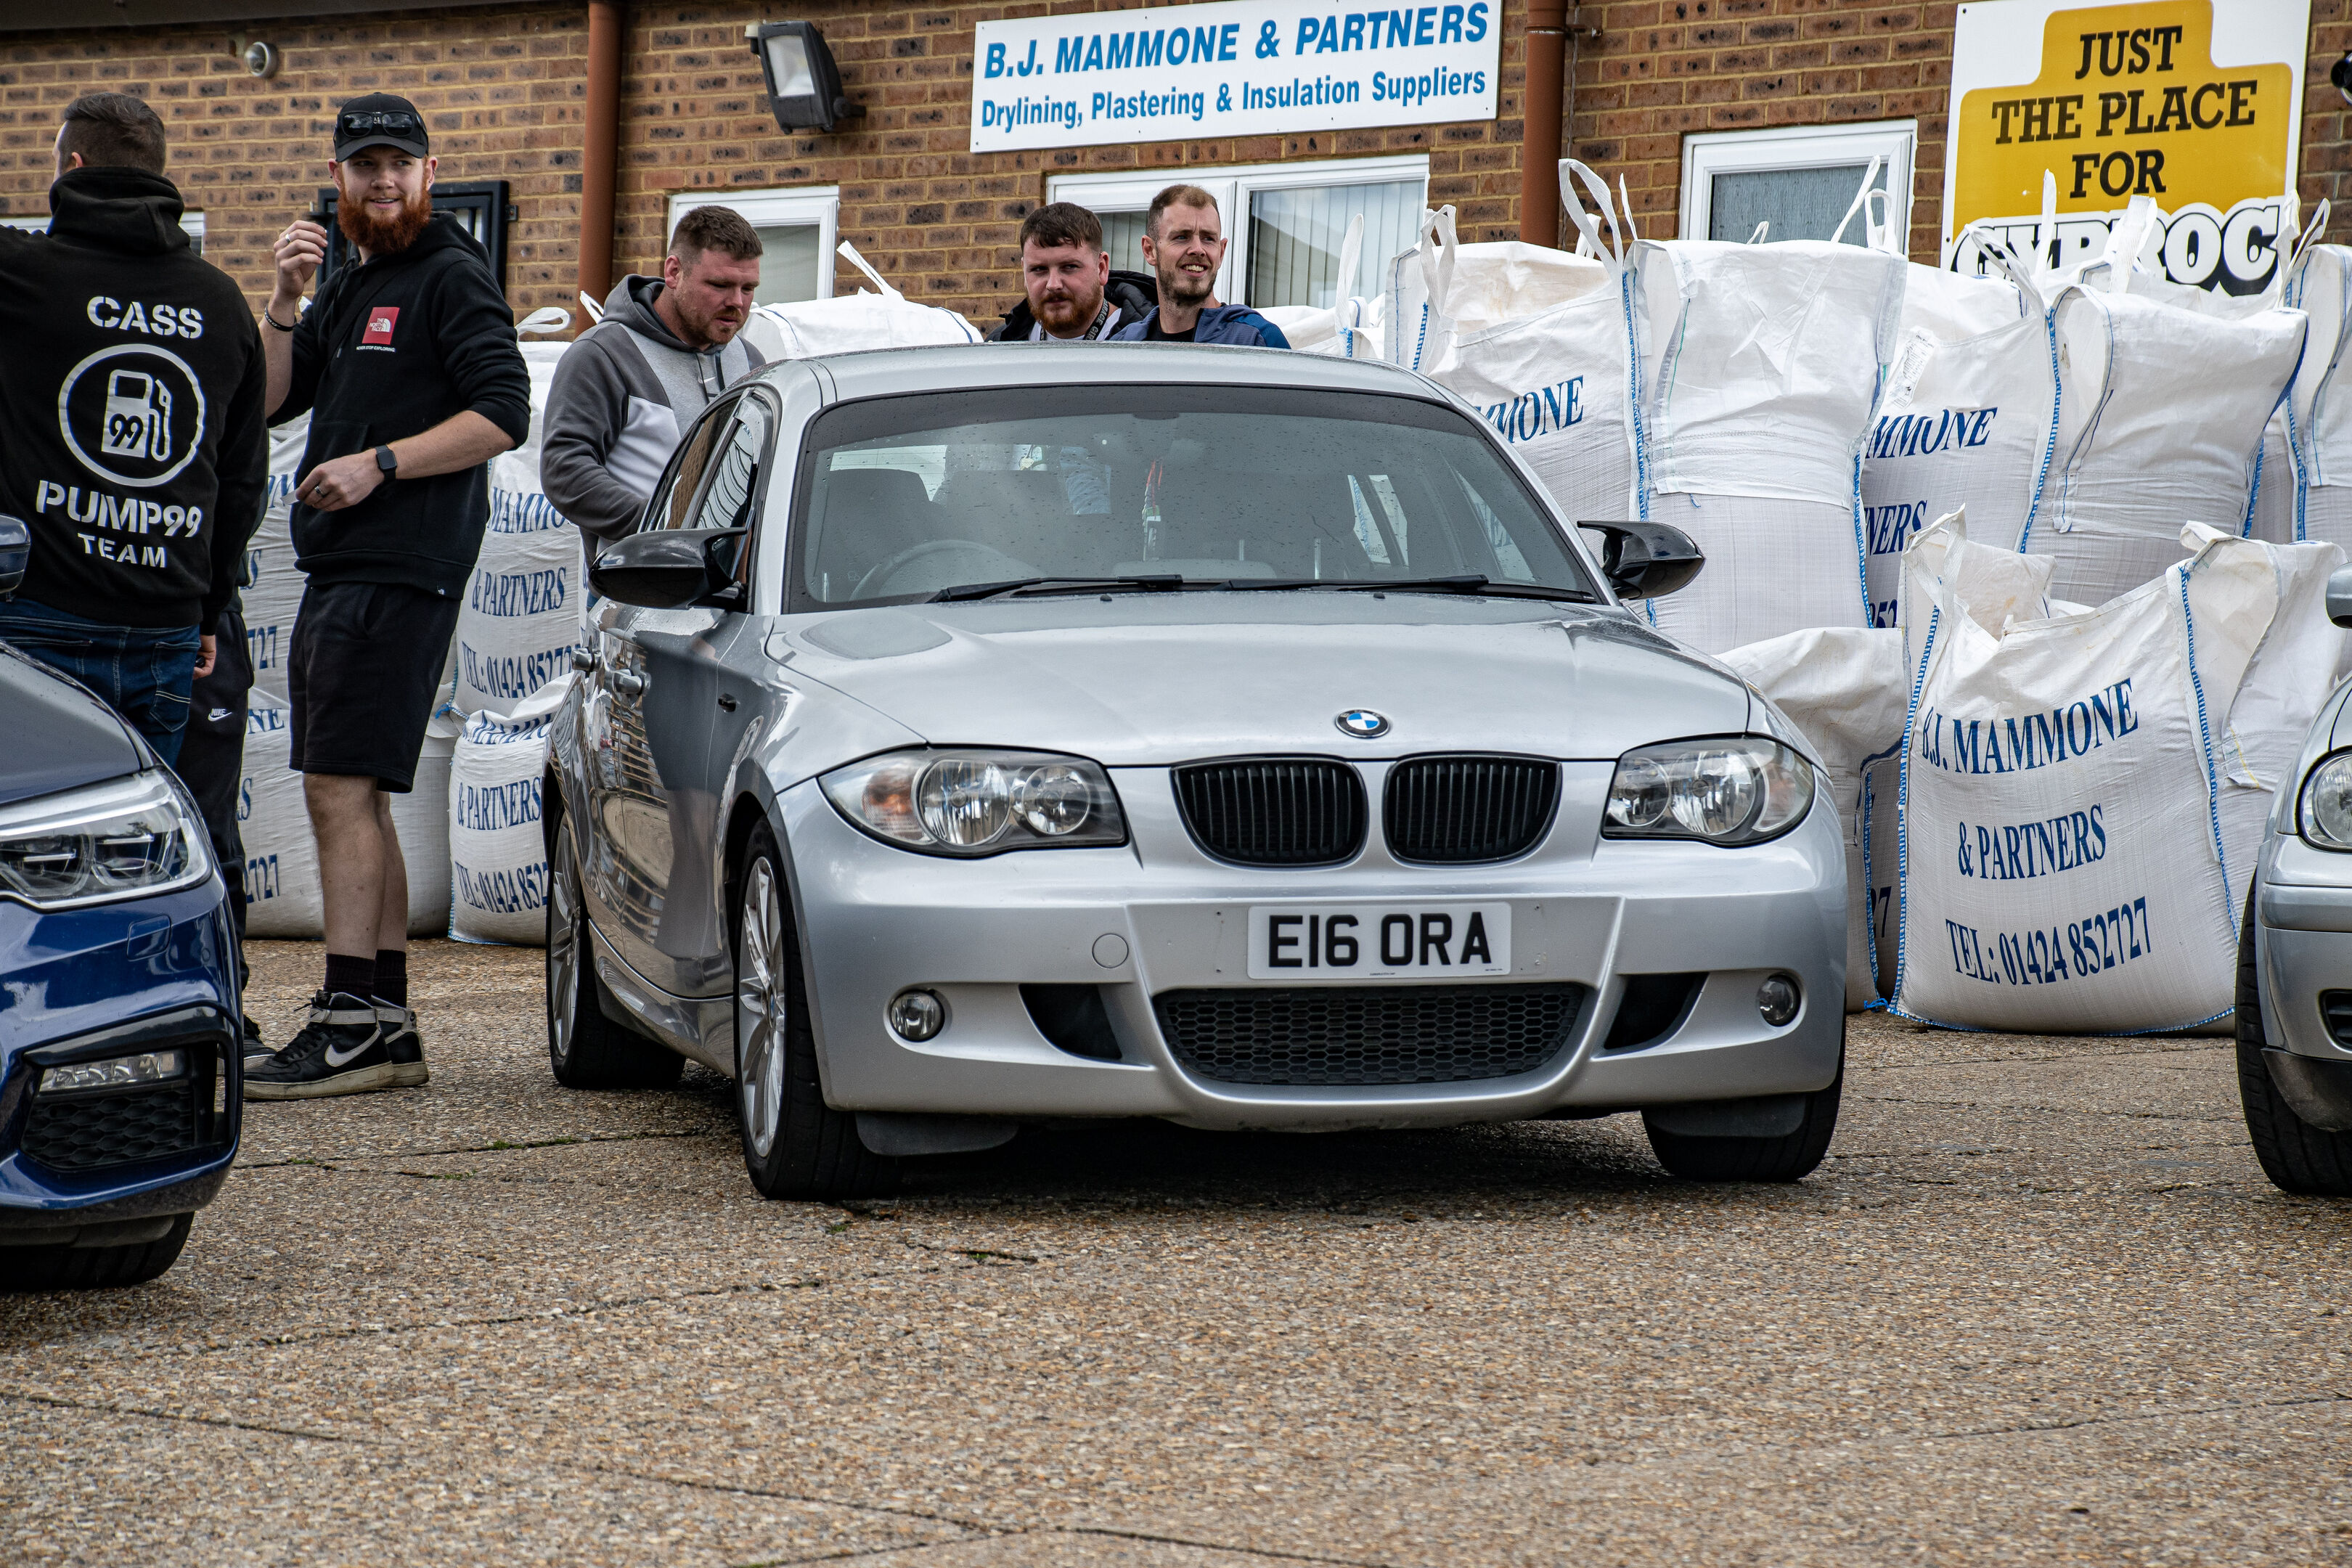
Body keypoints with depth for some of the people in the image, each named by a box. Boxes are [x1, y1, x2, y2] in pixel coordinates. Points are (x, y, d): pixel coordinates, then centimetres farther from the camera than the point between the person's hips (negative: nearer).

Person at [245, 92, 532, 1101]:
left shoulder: (451, 278, -5)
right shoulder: (347, 291, 23)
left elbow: (503, 414, -14)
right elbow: (268, 402, 16)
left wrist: (379, 464, -19)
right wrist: (284, 302, 2)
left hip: (401, 571, -10)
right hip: (338, 566, 10)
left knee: (341, 788, -15)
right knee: (355, 798, 10)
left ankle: (352, 1017, -17)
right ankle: (387, 1026, 13)